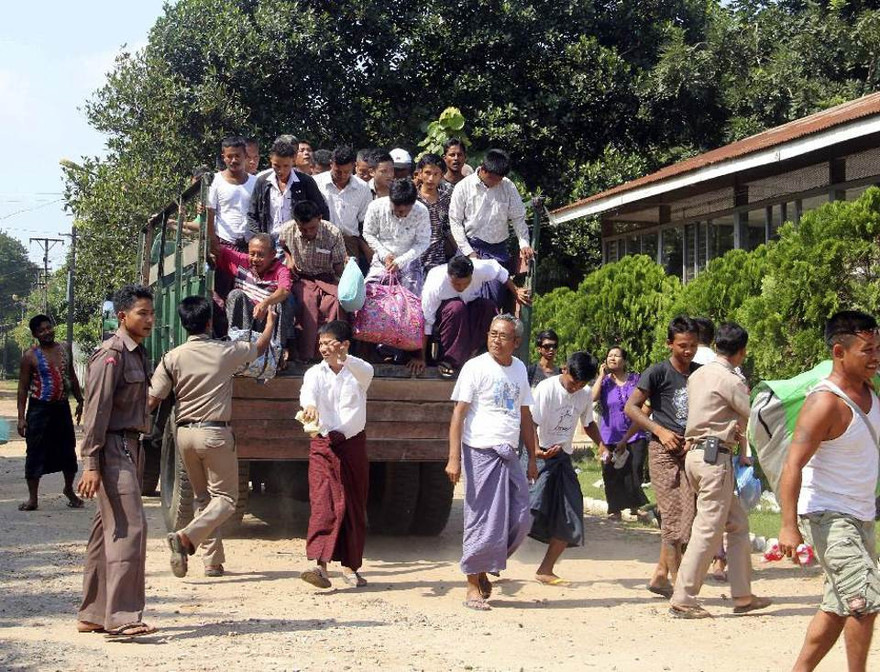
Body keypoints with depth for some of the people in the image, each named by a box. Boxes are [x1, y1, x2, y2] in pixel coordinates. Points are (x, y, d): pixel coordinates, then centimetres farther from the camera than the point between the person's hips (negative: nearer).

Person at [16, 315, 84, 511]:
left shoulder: (64, 349, 8)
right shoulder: (30, 355, -6)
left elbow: (72, 377, 19)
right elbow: (23, 387, -5)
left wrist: (80, 401, 17)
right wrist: (21, 417, -10)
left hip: (62, 407, 4)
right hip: (39, 408, -4)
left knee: (68, 451, 11)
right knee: (36, 453, -2)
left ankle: (69, 490, 29)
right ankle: (33, 498, 7)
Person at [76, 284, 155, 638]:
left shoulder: (137, 354, 16)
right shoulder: (111, 355, -13)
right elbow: (96, 411, -17)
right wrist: (91, 465, -21)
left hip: (130, 446, 10)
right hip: (113, 448, -10)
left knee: (108, 530, 12)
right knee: (128, 526, -13)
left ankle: (92, 614, 18)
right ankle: (121, 617, -11)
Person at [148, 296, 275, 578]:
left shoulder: (173, 357, -2)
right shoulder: (226, 352, -4)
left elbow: (152, 400, -5)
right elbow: (260, 346, 15)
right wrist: (270, 322, 34)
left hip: (184, 433, 4)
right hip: (214, 432, -4)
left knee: (203, 497, 18)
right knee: (225, 498, 2)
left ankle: (213, 560, 15)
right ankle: (186, 537, -22)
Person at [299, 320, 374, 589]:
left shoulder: (358, 372, 2)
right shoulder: (315, 373, 2)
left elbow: (366, 372, -24)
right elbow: (307, 391, -20)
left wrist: (343, 358, -44)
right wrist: (309, 405, -44)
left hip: (354, 445, 1)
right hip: (323, 445, -1)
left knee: (354, 506, 8)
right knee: (323, 503, -15)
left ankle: (350, 566, 21)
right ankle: (319, 565, -25)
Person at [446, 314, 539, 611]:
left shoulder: (519, 369, 13)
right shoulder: (476, 367, -5)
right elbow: (459, 413, -9)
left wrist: (532, 458, 17)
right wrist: (454, 458, -17)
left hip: (509, 455, 6)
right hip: (480, 453, -6)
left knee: (520, 521, 4)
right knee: (483, 522, -3)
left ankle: (484, 569, 23)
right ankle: (473, 586, 8)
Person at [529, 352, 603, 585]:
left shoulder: (585, 395, 6)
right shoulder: (547, 389, -13)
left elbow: (588, 423, 23)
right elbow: (531, 424, -19)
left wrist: (601, 444, 4)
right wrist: (537, 451, -37)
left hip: (563, 457, 7)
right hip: (541, 455, -7)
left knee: (569, 521, 4)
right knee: (529, 512, -21)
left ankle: (545, 571, 16)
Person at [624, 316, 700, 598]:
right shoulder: (659, 372, -5)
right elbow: (631, 407, -5)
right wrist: (660, 431, -14)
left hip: (690, 451, 6)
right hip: (664, 451, -6)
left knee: (687, 519, 8)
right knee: (673, 517, -7)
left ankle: (661, 575, 21)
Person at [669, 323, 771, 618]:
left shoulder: (697, 375, 14)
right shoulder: (730, 380, -12)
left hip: (695, 452, 9)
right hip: (715, 456, -9)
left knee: (737, 523, 14)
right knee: (708, 530, -6)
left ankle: (742, 595, 17)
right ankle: (683, 600, -5)